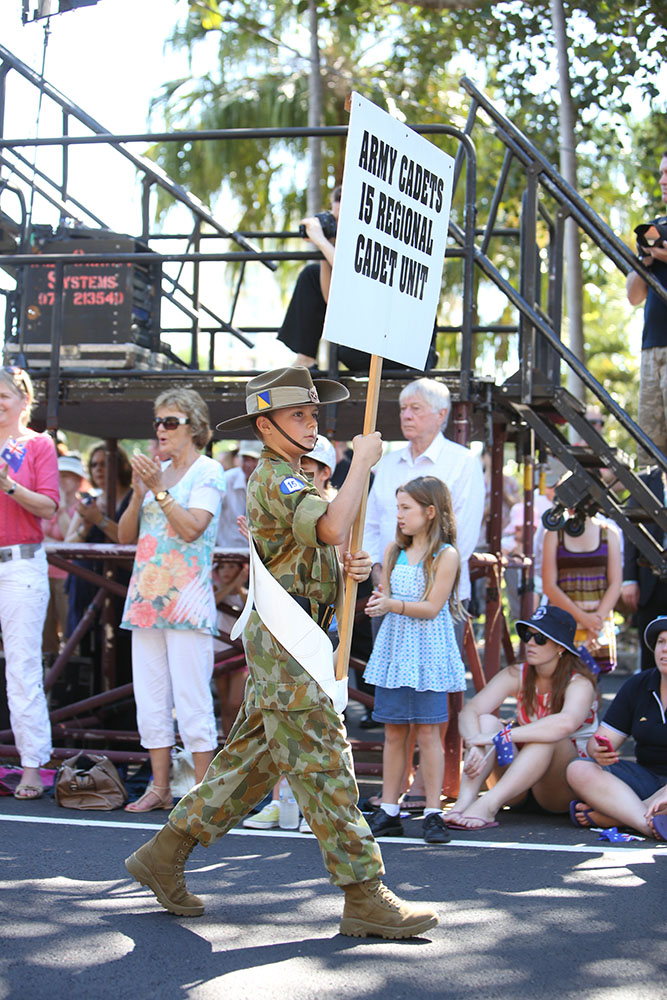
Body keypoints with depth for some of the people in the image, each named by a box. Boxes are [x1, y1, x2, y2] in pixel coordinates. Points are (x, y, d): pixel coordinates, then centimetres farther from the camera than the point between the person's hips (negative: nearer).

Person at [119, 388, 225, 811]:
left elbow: (192, 527, -15)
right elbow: (126, 535, 13)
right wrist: (139, 492, -1)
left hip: (187, 598, -7)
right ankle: (160, 787, 16)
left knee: (192, 697, -6)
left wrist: (158, 488, -14)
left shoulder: (207, 471, -2)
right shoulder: (156, 470, 16)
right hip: (147, 596, 7)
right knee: (150, 696, 8)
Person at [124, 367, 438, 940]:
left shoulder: (289, 479, 20)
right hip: (284, 635, -11)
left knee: (254, 758, 13)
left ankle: (165, 854, 20)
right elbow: (333, 528, -30)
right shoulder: (275, 479, -13)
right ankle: (365, 897, -7)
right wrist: (363, 462, -19)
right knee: (323, 765, -9)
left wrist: (348, 568, 4)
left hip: (287, 637, 11)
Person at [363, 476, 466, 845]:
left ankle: (433, 813, 4)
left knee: (427, 731, -3)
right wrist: (378, 601, -11)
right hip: (393, 649, 5)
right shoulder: (393, 551, 11)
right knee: (393, 731, 7)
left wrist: (393, 604, -24)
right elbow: (385, 597, 12)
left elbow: (431, 607, -13)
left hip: (427, 652, -5)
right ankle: (389, 812, 12)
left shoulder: (446, 555, -7)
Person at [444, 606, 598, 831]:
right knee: (486, 721, -19)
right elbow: (469, 711, -13)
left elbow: (566, 723, -38)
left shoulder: (579, 684, -14)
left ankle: (488, 805, -46)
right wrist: (474, 745, -36)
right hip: (519, 790, 4)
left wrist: (499, 737, -39)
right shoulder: (515, 676, 0)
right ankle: (465, 800, -40)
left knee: (547, 735, -33)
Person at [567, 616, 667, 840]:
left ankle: (604, 815, -28)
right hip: (646, 777, 5)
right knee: (578, 771, -19)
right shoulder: (637, 685, 8)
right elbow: (602, 737, 6)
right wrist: (598, 751, -20)